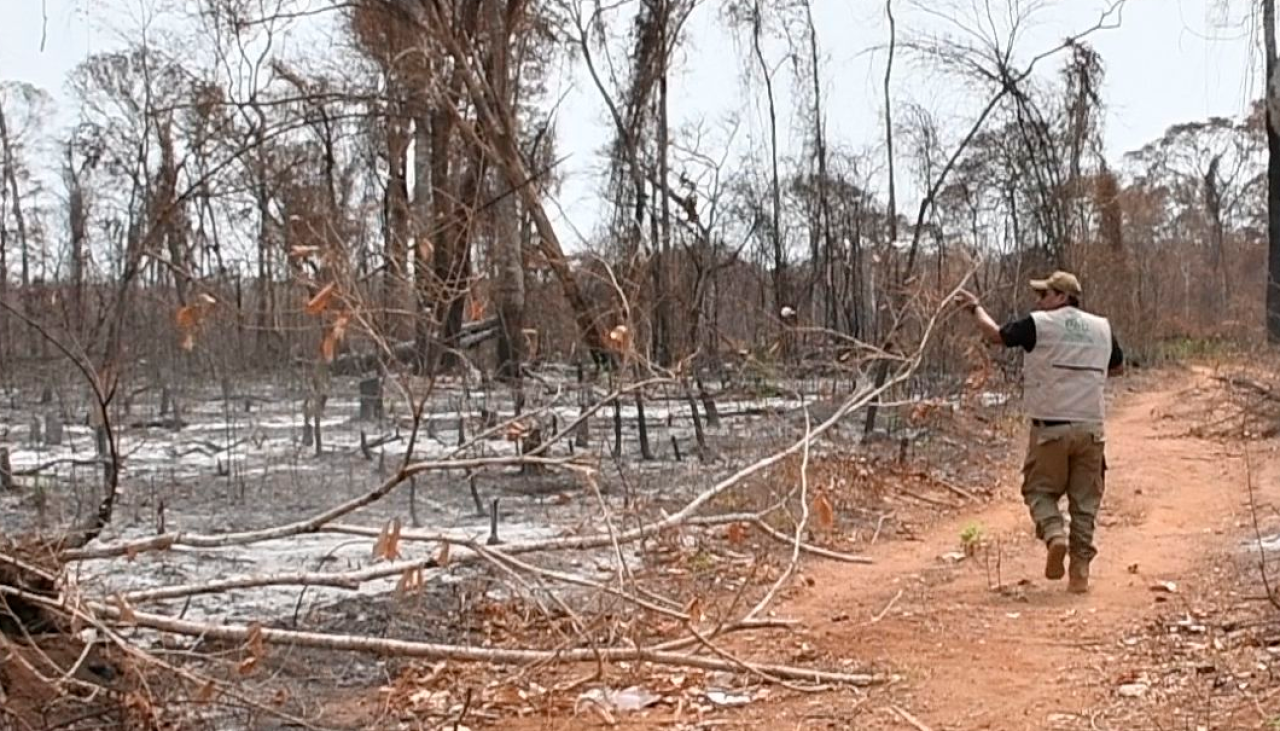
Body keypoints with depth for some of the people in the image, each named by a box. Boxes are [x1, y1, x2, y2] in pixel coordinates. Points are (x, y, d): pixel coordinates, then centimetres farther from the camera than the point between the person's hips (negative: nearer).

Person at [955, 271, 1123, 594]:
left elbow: (995, 334, 7)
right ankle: (1080, 572, 9)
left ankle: (1054, 534, -16)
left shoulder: (1039, 324, -5)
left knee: (1040, 490, 11)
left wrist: (976, 307, 23)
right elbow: (1118, 367, 23)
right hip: (1091, 428, 4)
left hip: (1050, 427, -3)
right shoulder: (1102, 328, 9)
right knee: (1084, 500, 9)